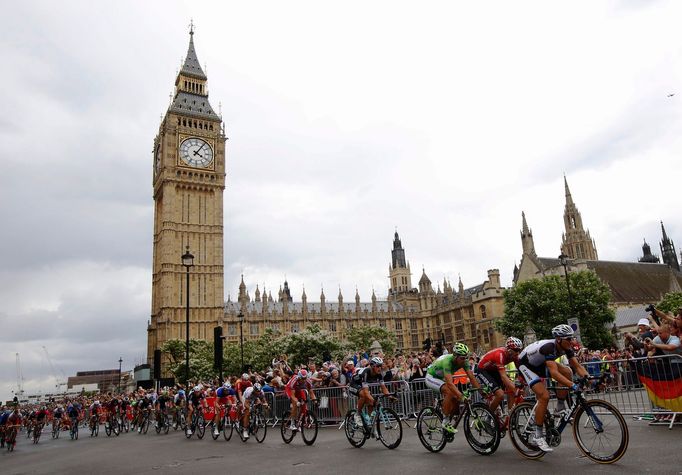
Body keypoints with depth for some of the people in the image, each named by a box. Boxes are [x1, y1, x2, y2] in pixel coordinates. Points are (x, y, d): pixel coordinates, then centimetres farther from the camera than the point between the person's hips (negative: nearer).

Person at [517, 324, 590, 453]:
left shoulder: (566, 347, -13)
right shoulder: (549, 347, -36)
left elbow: (577, 365, -14)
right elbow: (554, 372, -45)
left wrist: (586, 376, -33)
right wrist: (572, 385, -53)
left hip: (540, 364, 8)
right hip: (526, 365, -8)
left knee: (567, 372, -13)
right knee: (544, 396, -21)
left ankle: (560, 408, 3)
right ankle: (538, 436, -11)